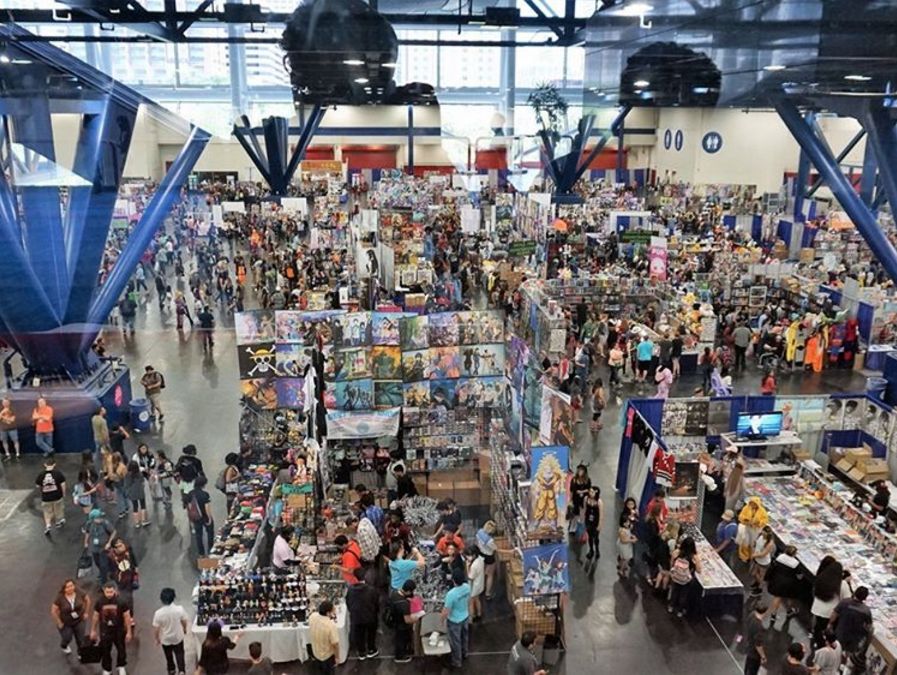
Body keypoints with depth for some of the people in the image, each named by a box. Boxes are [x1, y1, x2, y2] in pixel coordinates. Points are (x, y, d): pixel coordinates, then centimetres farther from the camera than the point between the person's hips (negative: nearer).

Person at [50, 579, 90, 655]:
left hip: (79, 621, 1)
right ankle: (63, 646, 53)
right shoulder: (60, 598, -23)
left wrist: (86, 612, -1)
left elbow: (87, 600, -1)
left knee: (80, 638, 7)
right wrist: (59, 623, -12)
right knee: (67, 639, 17)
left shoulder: (79, 593, -17)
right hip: (65, 623, -1)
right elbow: (53, 611, -16)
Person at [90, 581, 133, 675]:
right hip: (105, 630, 1)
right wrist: (93, 630, 7)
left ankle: (121, 666, 41)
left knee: (121, 649, 14)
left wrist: (129, 632, -9)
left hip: (119, 630, -1)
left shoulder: (120, 601, -20)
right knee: (105, 651, 14)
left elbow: (127, 616, -12)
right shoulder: (100, 601, -15)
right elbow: (95, 616, 1)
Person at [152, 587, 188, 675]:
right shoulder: (179, 609, -26)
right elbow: (184, 622, -9)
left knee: (169, 656, 27)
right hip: (178, 637, 0)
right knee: (179, 654, 23)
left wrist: (157, 639, 3)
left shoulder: (158, 613, -29)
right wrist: (184, 629, 13)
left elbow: (156, 629, -18)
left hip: (165, 639, 1)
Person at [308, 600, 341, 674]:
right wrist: (337, 657, -10)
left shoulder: (312, 617, -19)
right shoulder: (331, 625, -36)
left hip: (315, 652, 5)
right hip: (327, 655, -5)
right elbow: (335, 644, -27)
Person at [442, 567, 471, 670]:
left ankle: (457, 662, 38)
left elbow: (446, 612, -26)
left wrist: (442, 619, -5)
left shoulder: (451, 594, -38)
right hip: (465, 617, 6)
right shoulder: (467, 587, -18)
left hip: (455, 621, -6)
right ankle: (464, 653, 55)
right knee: (464, 636, 30)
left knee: (455, 641, 18)